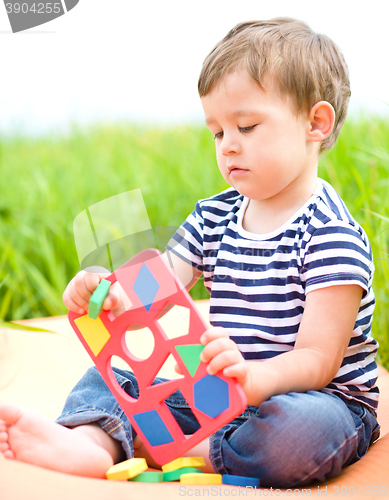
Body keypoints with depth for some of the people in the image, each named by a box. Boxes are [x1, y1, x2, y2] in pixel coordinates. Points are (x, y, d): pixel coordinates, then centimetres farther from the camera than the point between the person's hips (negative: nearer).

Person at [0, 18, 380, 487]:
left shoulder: (330, 232, -14)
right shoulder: (211, 217, 8)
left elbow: (317, 360, -21)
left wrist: (253, 377, -42)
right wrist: (107, 297, -25)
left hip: (318, 399, -6)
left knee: (304, 430, -40)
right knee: (106, 379, -2)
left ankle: (144, 445, -28)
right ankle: (88, 440, -33)